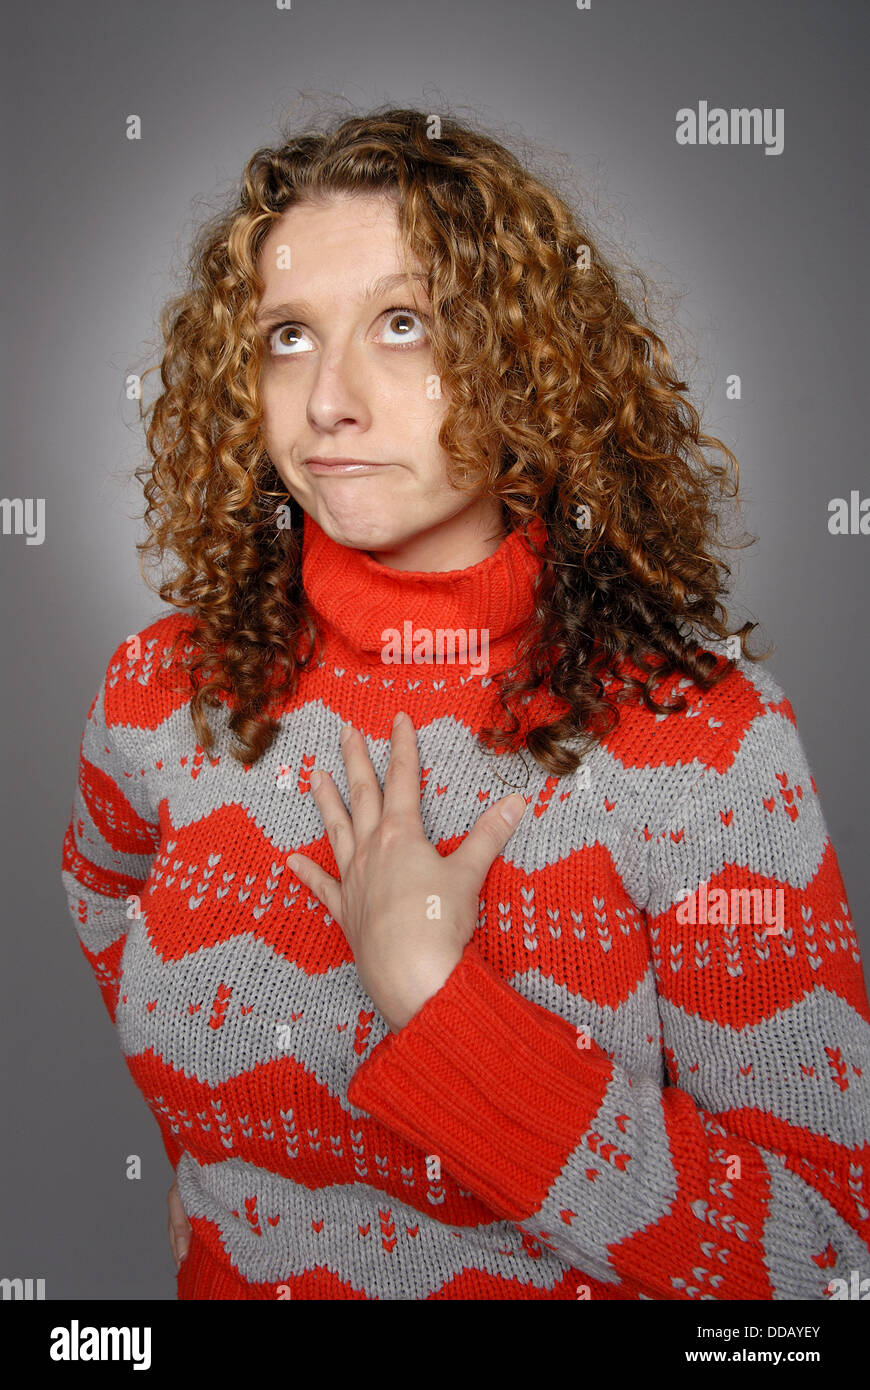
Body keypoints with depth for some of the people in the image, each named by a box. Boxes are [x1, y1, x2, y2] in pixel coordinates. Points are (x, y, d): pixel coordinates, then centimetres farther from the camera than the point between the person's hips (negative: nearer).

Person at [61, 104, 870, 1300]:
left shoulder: (705, 738, -24)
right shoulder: (165, 693, -14)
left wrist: (429, 999, -31)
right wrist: (207, 1158, 2)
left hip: (571, 1273, -2)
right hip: (227, 1273, 3)